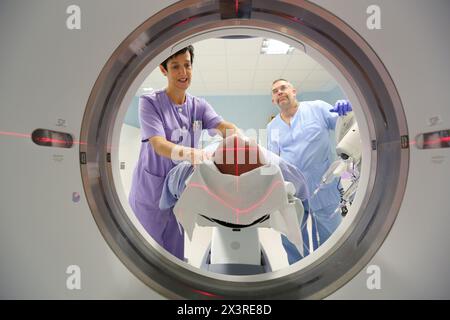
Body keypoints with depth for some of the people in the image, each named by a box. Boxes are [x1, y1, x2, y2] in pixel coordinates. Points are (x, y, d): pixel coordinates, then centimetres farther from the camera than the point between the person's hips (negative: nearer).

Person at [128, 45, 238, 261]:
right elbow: (158, 144, -23)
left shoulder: (199, 106, 4)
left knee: (175, 255, 15)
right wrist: (189, 153, -44)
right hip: (150, 193, -4)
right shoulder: (150, 103, -9)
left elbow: (225, 127, -13)